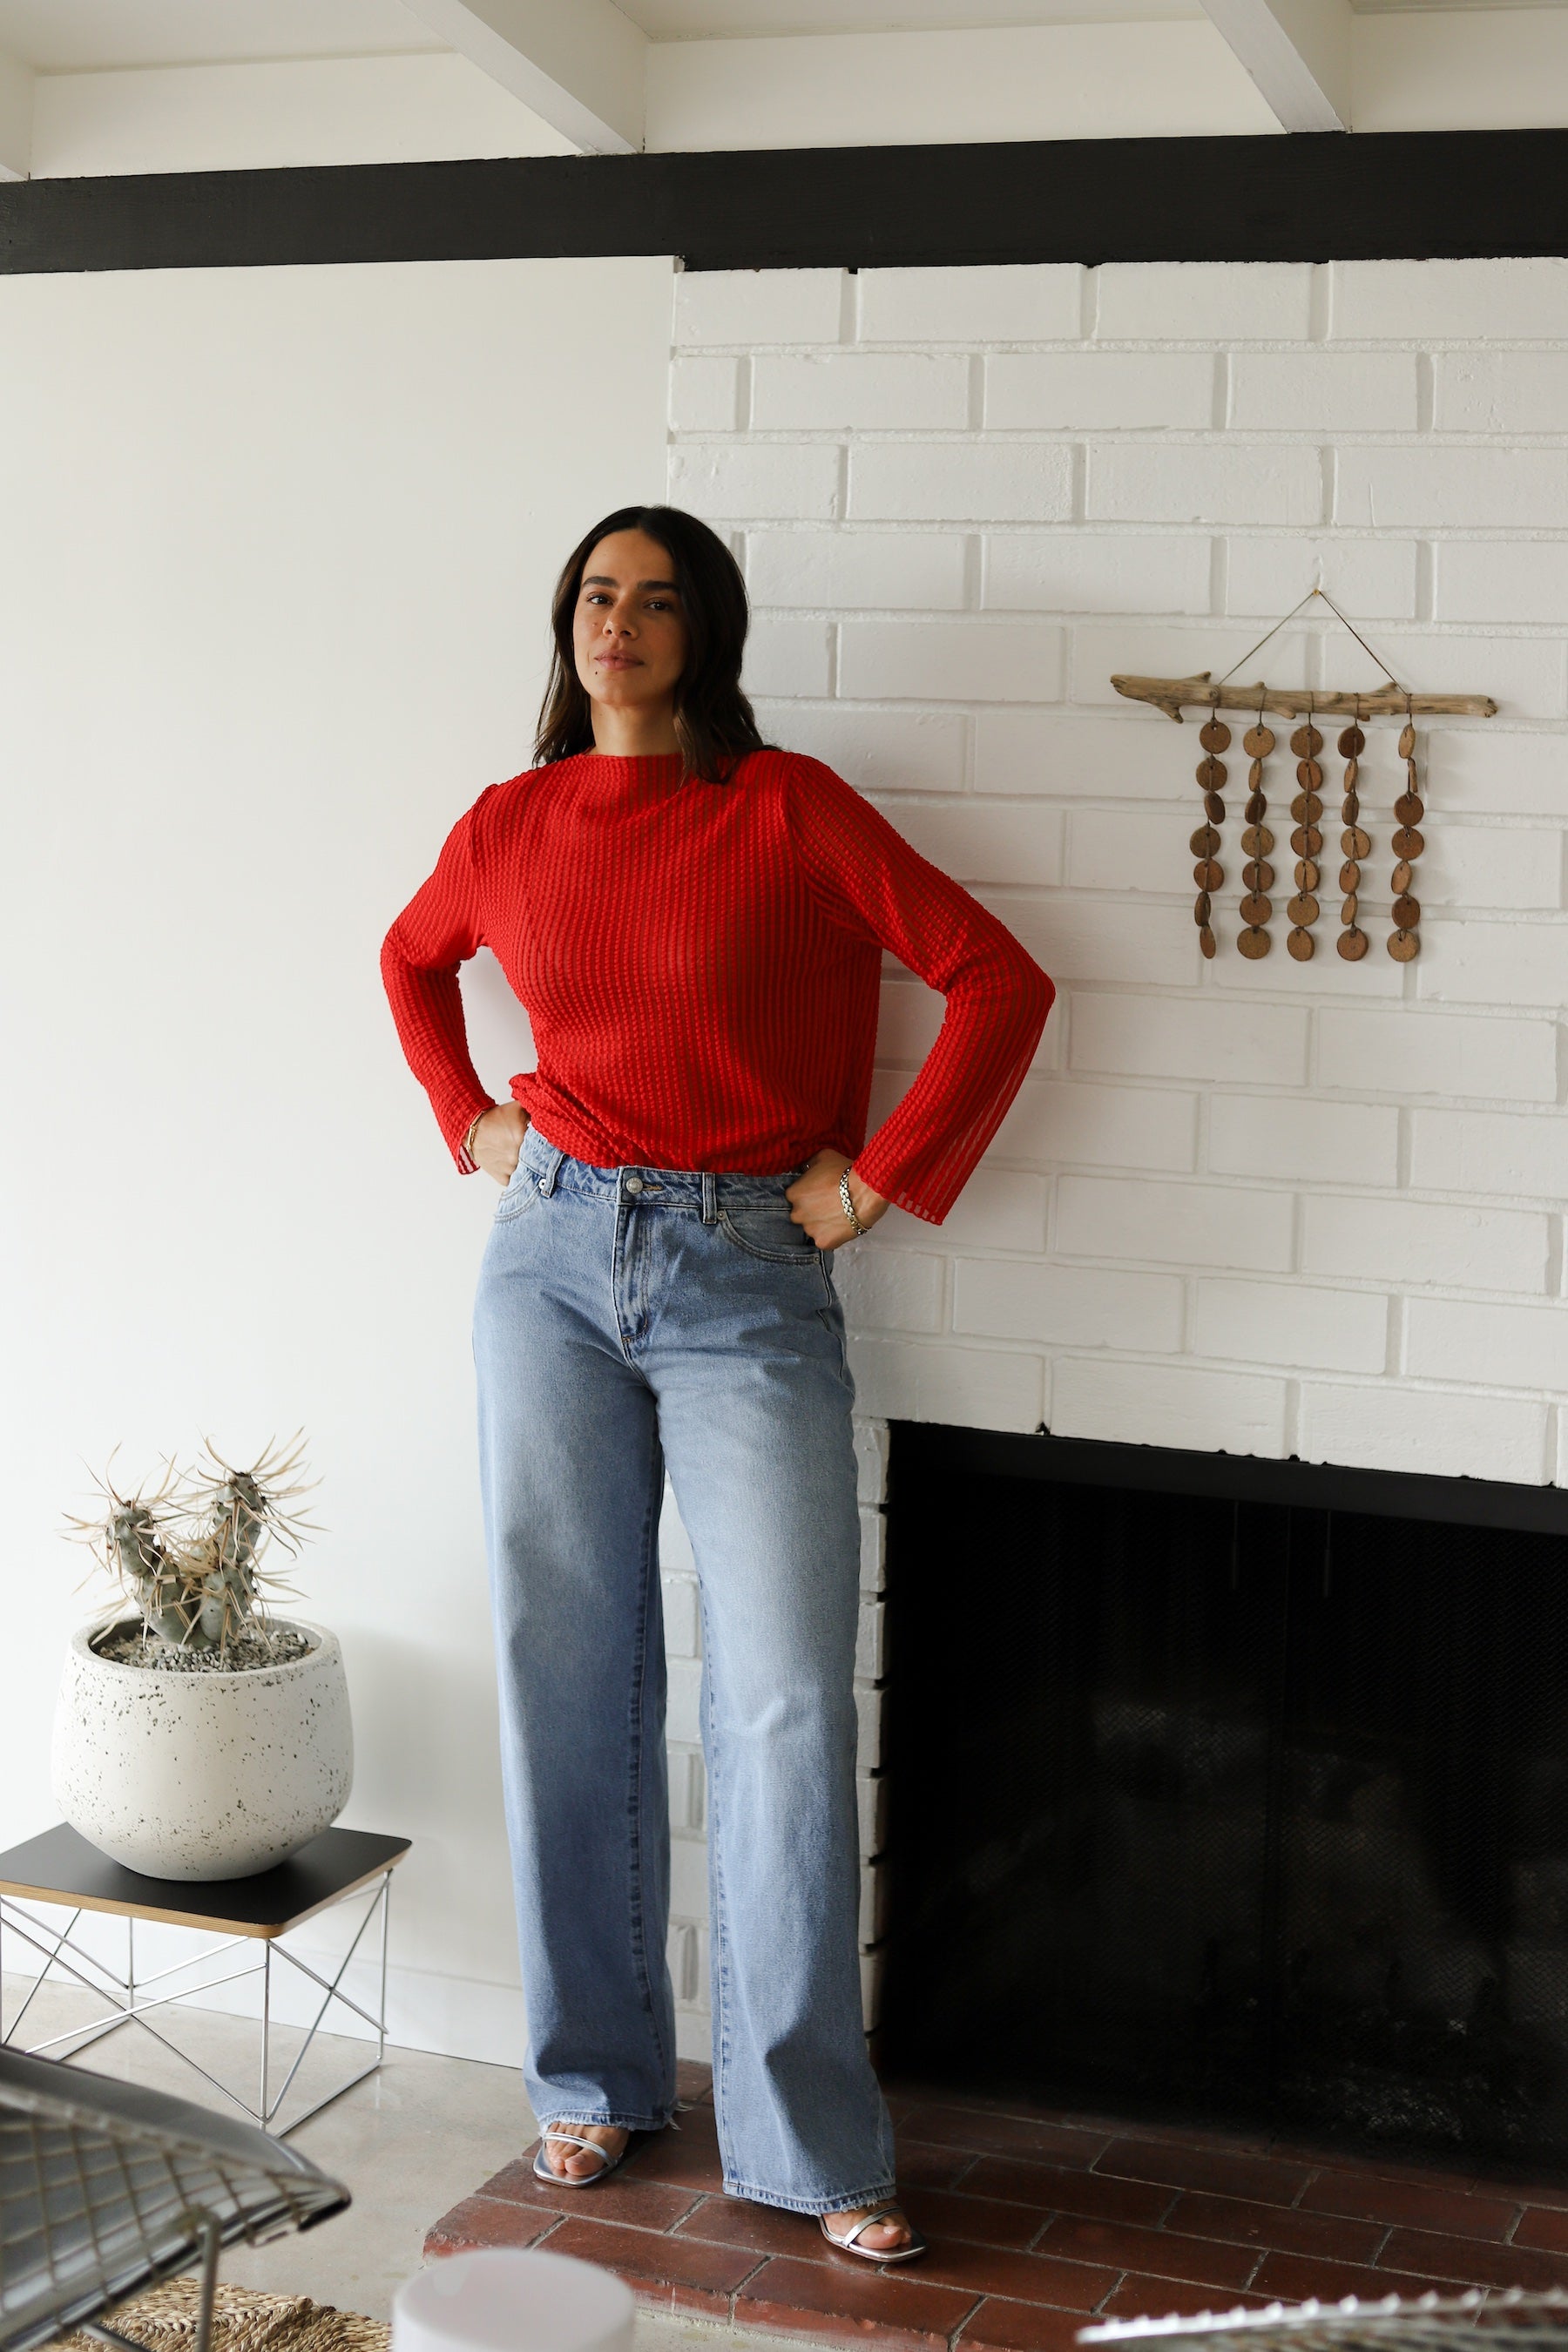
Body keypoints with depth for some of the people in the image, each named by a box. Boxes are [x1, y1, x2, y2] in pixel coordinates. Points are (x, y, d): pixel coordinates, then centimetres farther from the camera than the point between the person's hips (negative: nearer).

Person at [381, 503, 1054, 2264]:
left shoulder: (787, 807, -5)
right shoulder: (507, 829, 6)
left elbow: (998, 979, -7)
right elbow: (410, 962, 27)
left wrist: (883, 1175, -7)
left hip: (747, 1281, -3)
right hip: (555, 1263, 3)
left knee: (787, 1702, -6)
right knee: (570, 1678, 8)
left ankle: (806, 2139, 5)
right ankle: (595, 2077, 23)